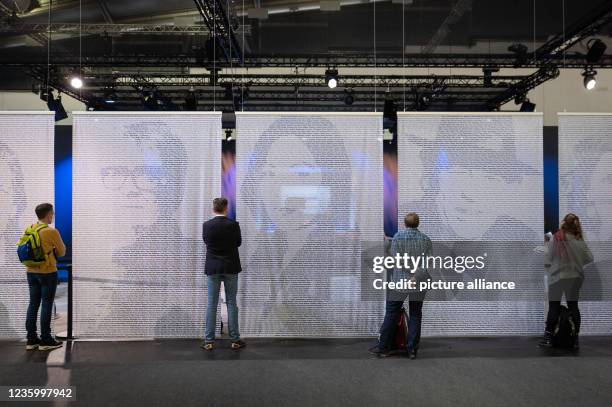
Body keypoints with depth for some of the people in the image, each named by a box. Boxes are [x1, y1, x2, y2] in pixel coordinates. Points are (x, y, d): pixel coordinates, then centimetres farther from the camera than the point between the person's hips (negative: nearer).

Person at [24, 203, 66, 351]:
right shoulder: (52, 232, -14)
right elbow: (62, 252, -5)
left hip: (32, 272, 6)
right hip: (47, 273, -6)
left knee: (33, 304, 11)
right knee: (46, 305, 0)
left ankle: (31, 339, 16)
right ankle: (46, 340, 5)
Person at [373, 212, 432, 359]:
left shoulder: (397, 236, -5)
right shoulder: (425, 239, 3)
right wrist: (417, 277, -14)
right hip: (419, 283, 2)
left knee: (391, 314, 6)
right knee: (415, 315, 11)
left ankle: (384, 347, 10)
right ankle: (412, 349, 9)